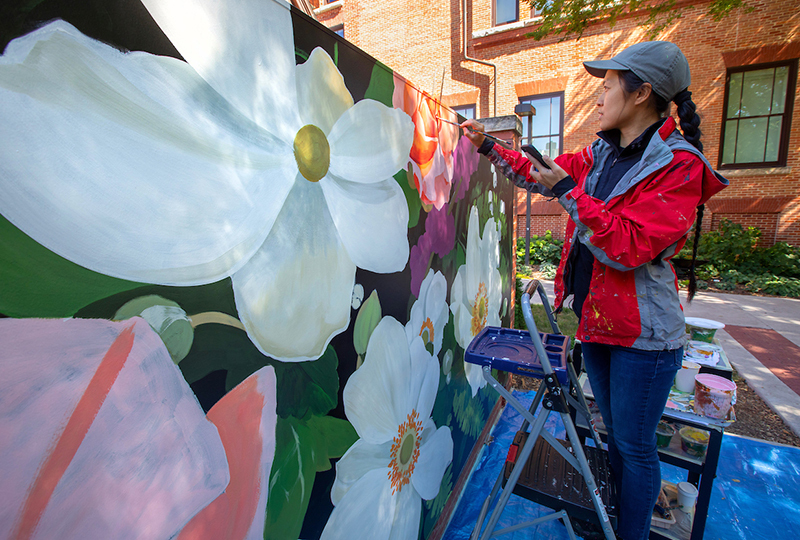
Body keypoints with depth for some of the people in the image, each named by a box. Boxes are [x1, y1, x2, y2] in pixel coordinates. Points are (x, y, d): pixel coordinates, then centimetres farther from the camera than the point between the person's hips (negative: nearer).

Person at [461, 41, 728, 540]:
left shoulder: (680, 166, -16)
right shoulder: (601, 155, 6)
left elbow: (629, 247, -25)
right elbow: (540, 173, 19)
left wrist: (566, 191, -24)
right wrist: (486, 146, 17)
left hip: (643, 331, -7)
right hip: (596, 315, 7)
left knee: (634, 445, 9)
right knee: (615, 433, 24)